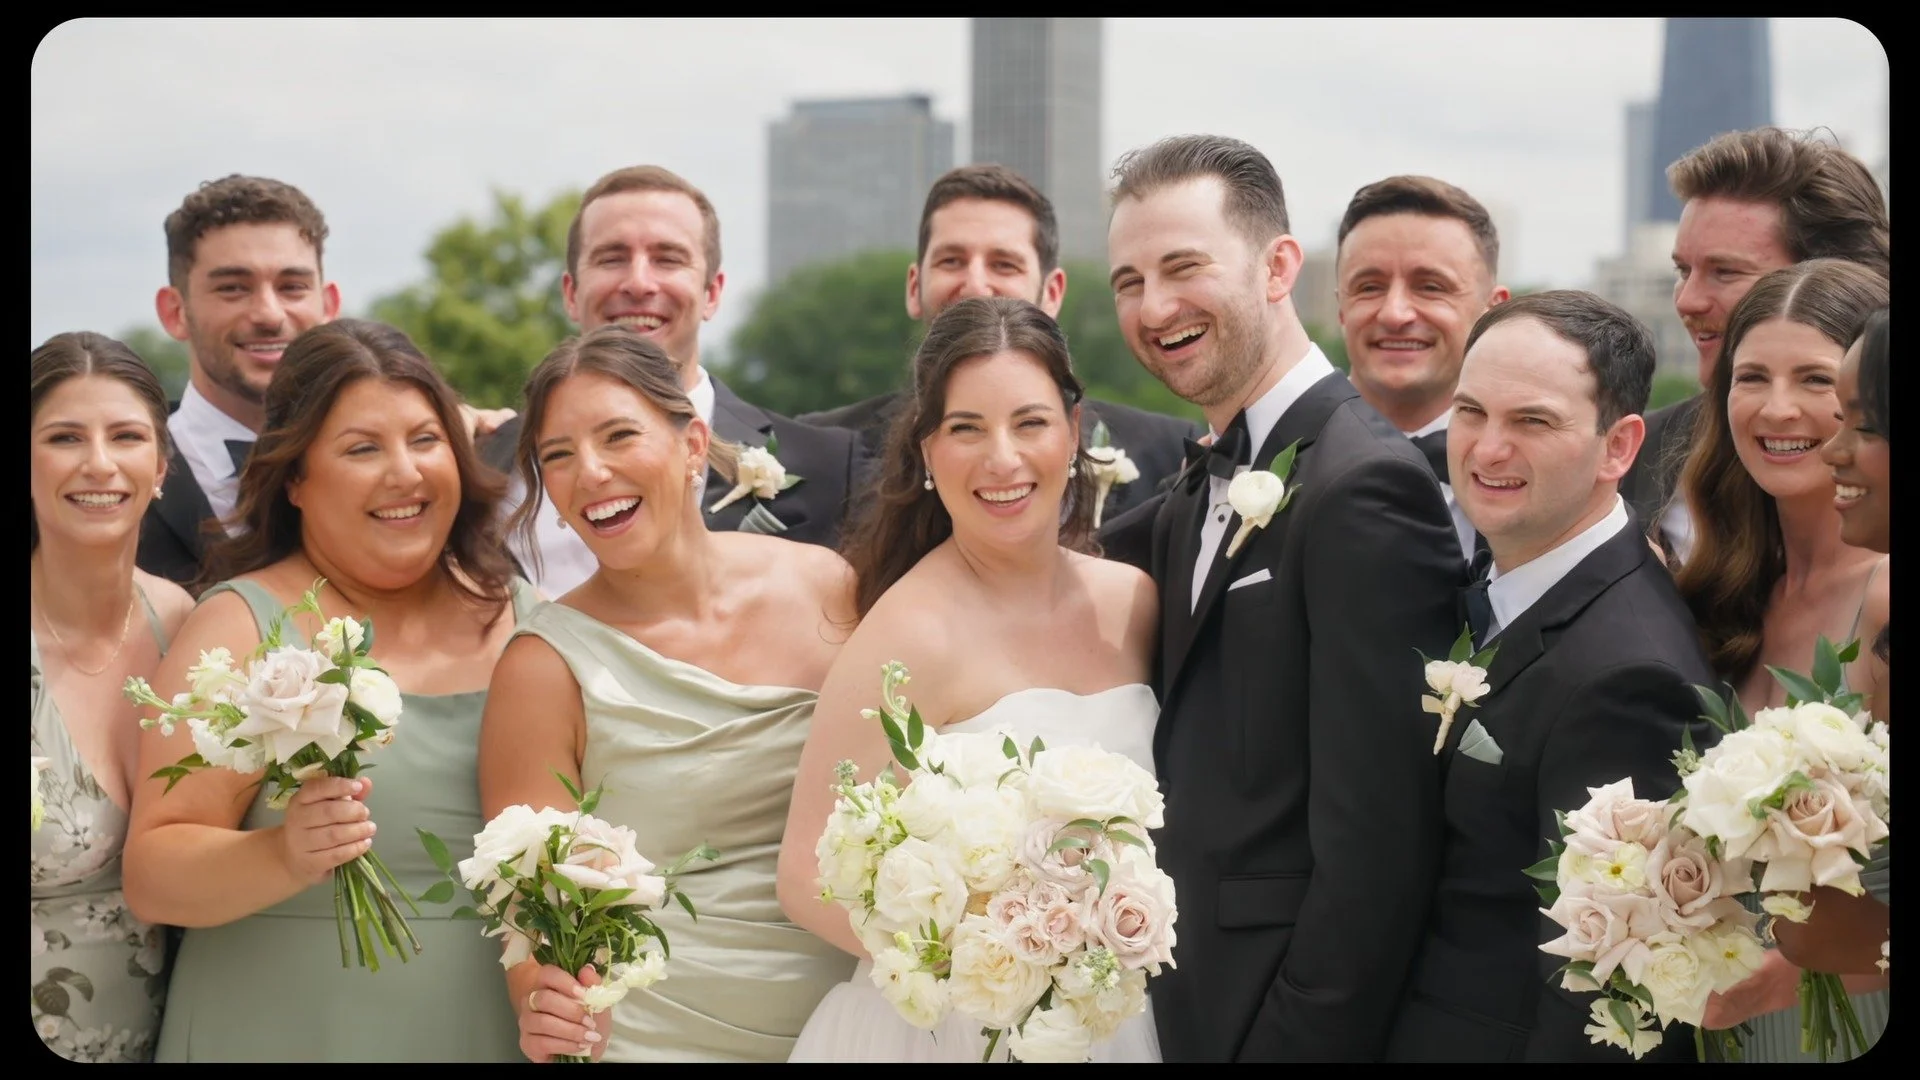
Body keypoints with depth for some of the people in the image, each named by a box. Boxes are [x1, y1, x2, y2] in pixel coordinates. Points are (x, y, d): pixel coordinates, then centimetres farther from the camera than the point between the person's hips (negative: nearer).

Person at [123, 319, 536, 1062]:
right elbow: (151, 875, -12)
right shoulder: (241, 629, -7)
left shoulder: (521, 618, 2)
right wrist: (284, 856, -30)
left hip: (496, 1035, 3)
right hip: (290, 1039, -3)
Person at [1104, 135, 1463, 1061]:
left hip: (1284, 1017, -8)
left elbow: (1375, 844, -21)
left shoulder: (1361, 483, -17)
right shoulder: (1188, 504, 12)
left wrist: (1301, 1040, -20)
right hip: (1191, 1013, 8)